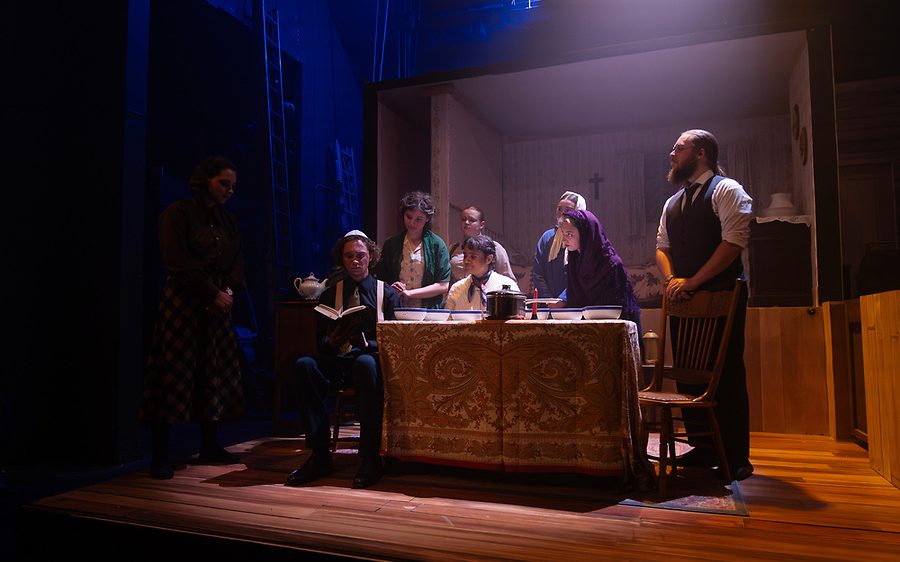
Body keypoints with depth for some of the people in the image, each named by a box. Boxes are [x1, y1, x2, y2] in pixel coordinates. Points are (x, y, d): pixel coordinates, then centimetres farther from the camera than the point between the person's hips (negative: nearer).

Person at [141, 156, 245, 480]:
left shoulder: (228, 221, 17)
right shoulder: (178, 213, -2)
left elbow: (237, 262, 12)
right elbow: (179, 264, -11)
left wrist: (229, 290, -6)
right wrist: (212, 293, -13)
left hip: (218, 305, 6)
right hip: (183, 304, -6)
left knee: (216, 374, 6)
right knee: (174, 376, -5)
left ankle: (210, 446, 16)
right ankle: (160, 454, 2)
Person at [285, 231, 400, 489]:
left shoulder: (387, 293, 12)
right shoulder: (330, 295, 18)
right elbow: (321, 342, 12)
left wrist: (366, 344, -17)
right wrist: (333, 341, -12)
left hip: (371, 359, -2)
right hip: (338, 362, 3)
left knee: (365, 363, -38)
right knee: (304, 364, -28)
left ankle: (370, 458, -30)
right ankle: (320, 456, -23)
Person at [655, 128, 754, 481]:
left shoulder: (727, 190, -2)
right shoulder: (673, 203, 20)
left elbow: (733, 242, -13)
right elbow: (662, 247, 17)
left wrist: (692, 281, -16)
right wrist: (672, 279, -3)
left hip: (721, 296, -7)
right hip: (684, 299, 7)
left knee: (727, 375, -3)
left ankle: (736, 458, 8)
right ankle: (704, 448, 21)